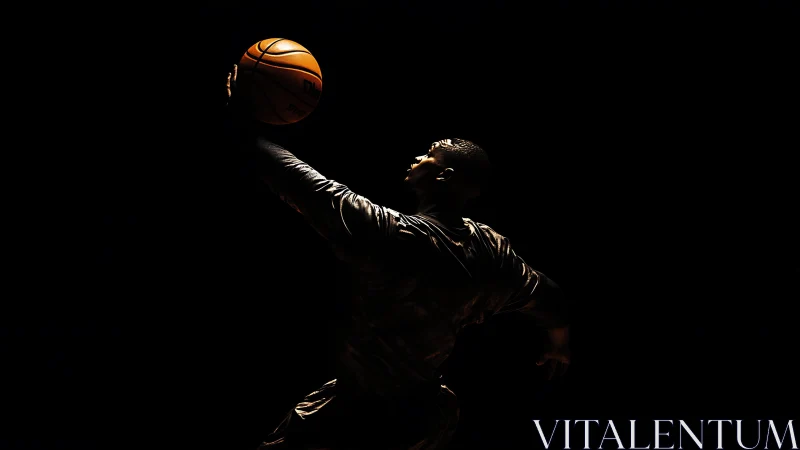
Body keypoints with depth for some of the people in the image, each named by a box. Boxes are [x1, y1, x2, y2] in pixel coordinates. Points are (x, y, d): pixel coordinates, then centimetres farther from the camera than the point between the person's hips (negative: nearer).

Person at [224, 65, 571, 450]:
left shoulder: (387, 233, -27)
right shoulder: (491, 249, -7)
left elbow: (301, 183, -24)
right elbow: (549, 302, 6)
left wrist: (248, 131, -10)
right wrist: (559, 343, 28)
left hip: (355, 418, -6)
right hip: (428, 415, 6)